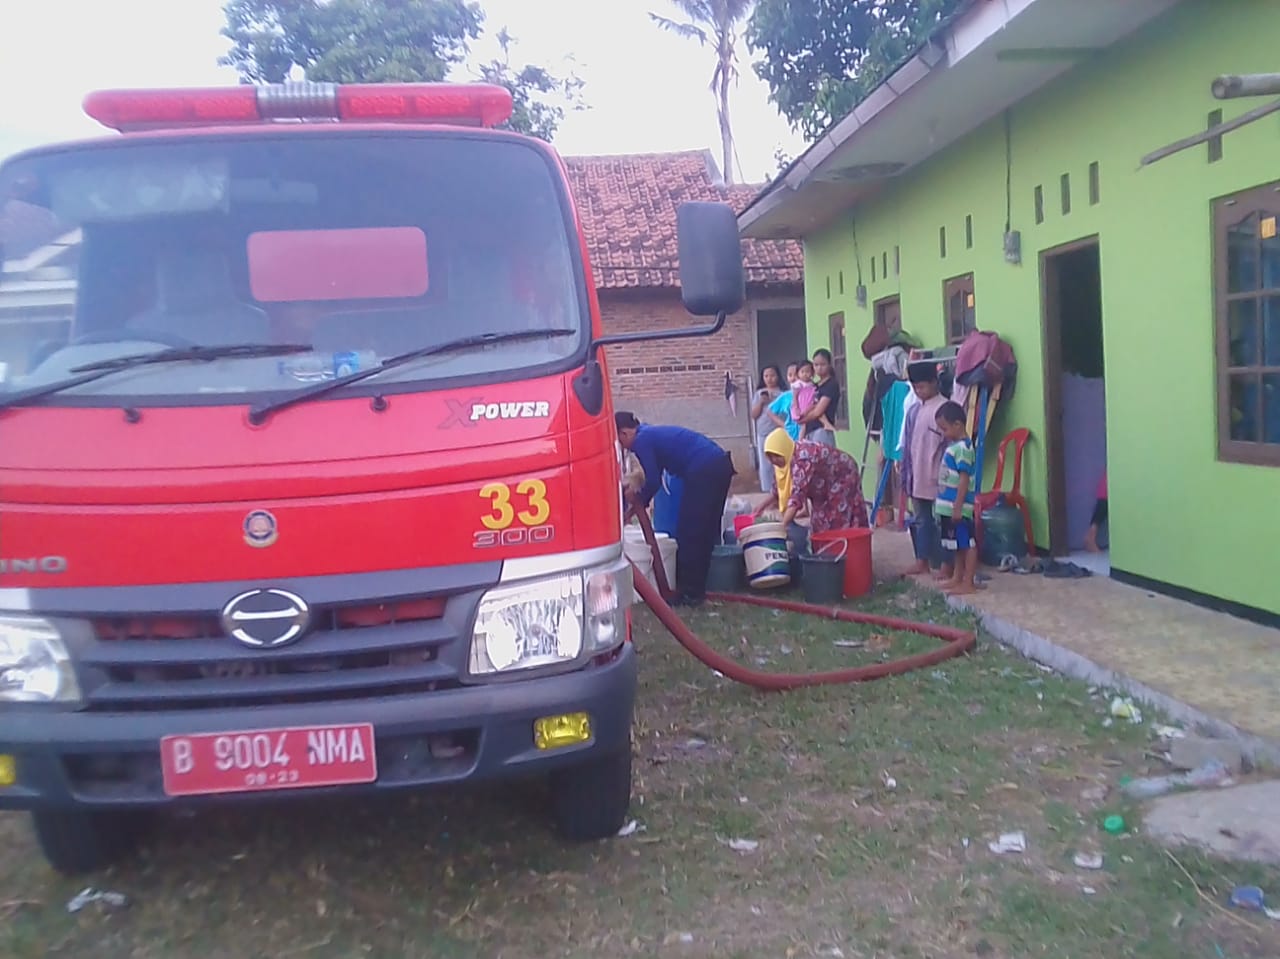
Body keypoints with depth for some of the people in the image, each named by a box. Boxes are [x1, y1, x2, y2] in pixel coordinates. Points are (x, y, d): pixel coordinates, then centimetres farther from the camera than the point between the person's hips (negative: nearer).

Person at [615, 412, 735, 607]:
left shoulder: (641, 440, -3)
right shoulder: (653, 433, 25)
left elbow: (653, 481, -5)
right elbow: (655, 476, 29)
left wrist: (639, 499, 13)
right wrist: (640, 499, 28)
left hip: (703, 471, -10)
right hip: (721, 464, 10)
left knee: (688, 533, 0)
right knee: (706, 532, 15)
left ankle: (689, 594, 5)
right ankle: (697, 589, 24)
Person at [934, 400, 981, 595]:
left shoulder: (962, 448, -17)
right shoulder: (954, 445, 13)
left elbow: (964, 480, -20)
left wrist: (958, 507, -21)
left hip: (959, 507, -10)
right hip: (949, 506, 10)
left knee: (967, 543, -2)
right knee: (957, 544, 17)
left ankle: (968, 582, 3)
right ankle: (957, 578, 26)